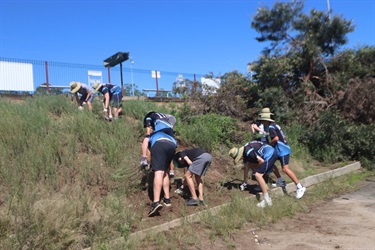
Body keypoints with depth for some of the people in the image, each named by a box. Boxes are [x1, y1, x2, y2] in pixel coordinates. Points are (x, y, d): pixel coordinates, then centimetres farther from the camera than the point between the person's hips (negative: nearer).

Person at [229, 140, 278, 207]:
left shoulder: (248, 151, -20)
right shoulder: (244, 153, 12)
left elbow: (261, 161, -19)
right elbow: (246, 168, 22)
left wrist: (256, 168, 1)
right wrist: (245, 182, 30)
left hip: (270, 154, -10)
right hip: (270, 154, 10)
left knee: (258, 175, -16)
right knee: (250, 165, 20)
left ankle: (267, 200, -17)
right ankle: (263, 186, 28)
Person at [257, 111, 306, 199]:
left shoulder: (270, 127, -14)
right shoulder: (275, 125, 15)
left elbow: (276, 138, -27)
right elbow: (284, 137, 20)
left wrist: (269, 144, -11)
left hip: (282, 150, -10)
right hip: (279, 149, 10)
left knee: (285, 169, -14)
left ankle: (300, 187, -13)